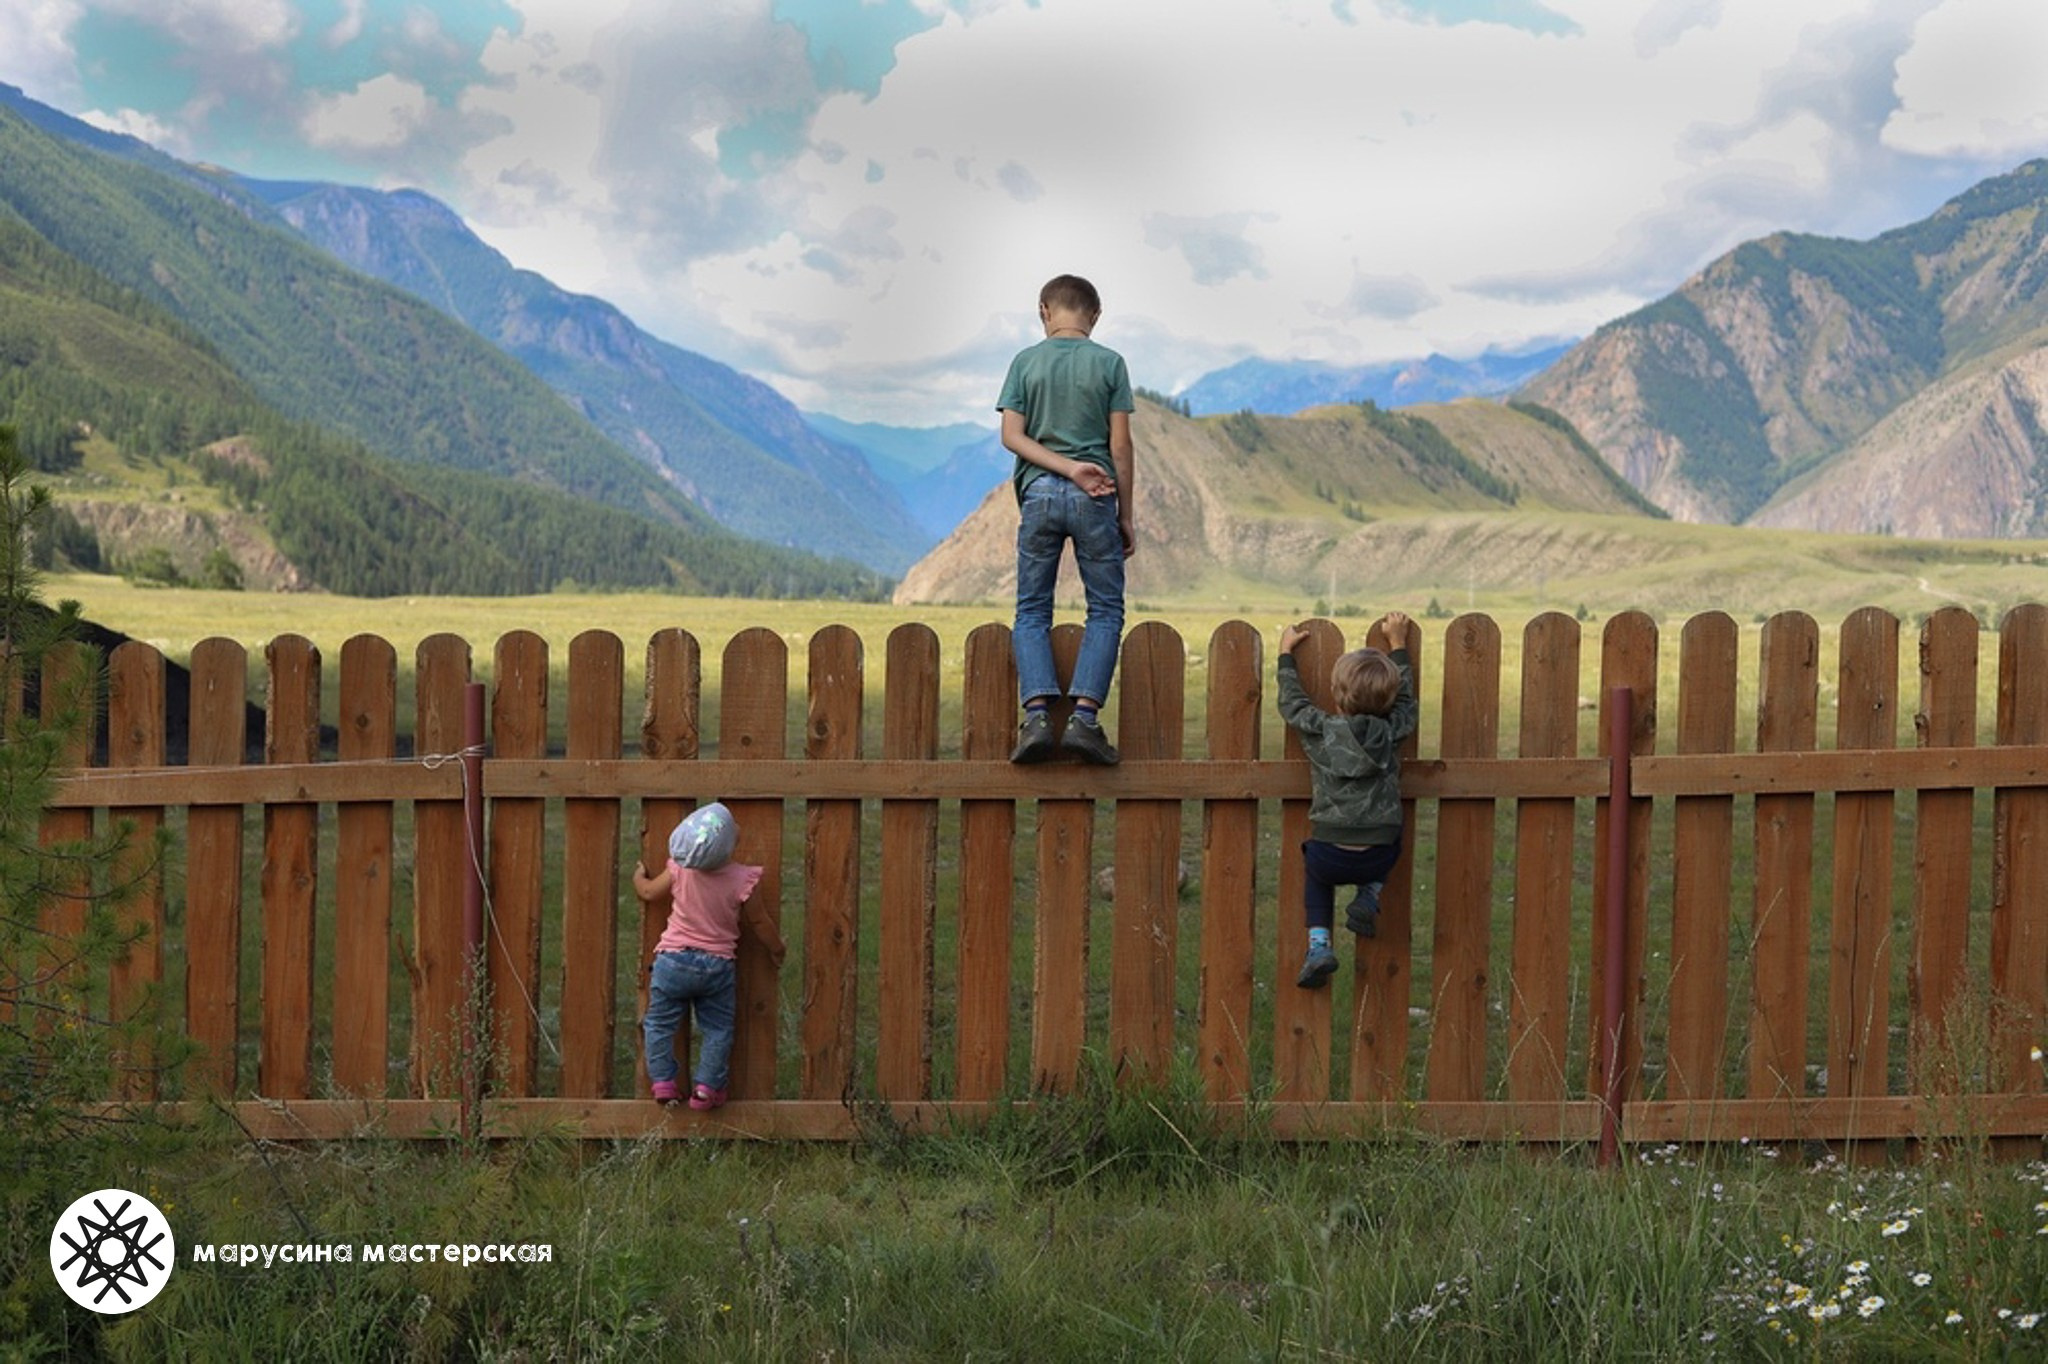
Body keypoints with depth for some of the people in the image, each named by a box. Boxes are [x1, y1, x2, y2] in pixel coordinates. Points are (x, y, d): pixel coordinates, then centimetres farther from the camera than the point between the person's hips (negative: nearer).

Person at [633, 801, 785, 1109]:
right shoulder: (741, 880, -15)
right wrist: (776, 948, 16)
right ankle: (706, 1087, 10)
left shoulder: (679, 870, -10)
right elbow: (759, 922, -3)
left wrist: (639, 876, 31)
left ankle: (663, 1081, 9)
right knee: (717, 1029, 12)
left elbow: (649, 892, 8)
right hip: (716, 965, -1)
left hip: (673, 960, 1)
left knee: (660, 1025, 13)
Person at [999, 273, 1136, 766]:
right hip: (1095, 500, -1)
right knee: (1105, 610, 7)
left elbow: (1012, 436, -4)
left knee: (1031, 612, 7)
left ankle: (1037, 713, -11)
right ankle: (1084, 716, -9)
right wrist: (1126, 517, 5)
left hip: (1039, 493, 1)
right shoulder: (1109, 363, 1)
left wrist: (1066, 467, -8)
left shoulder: (1026, 361, 5)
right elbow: (1120, 447, -1)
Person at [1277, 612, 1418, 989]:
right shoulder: (1392, 732, -1)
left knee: (1315, 869, 33)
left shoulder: (1320, 730, -4)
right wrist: (1398, 644, 31)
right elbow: (1405, 696, 19)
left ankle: (1319, 943, 14)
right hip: (1378, 858, 1)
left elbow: (1291, 702, 15)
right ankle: (1369, 896, 13)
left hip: (1331, 856, -1)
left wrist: (1286, 653, 28)